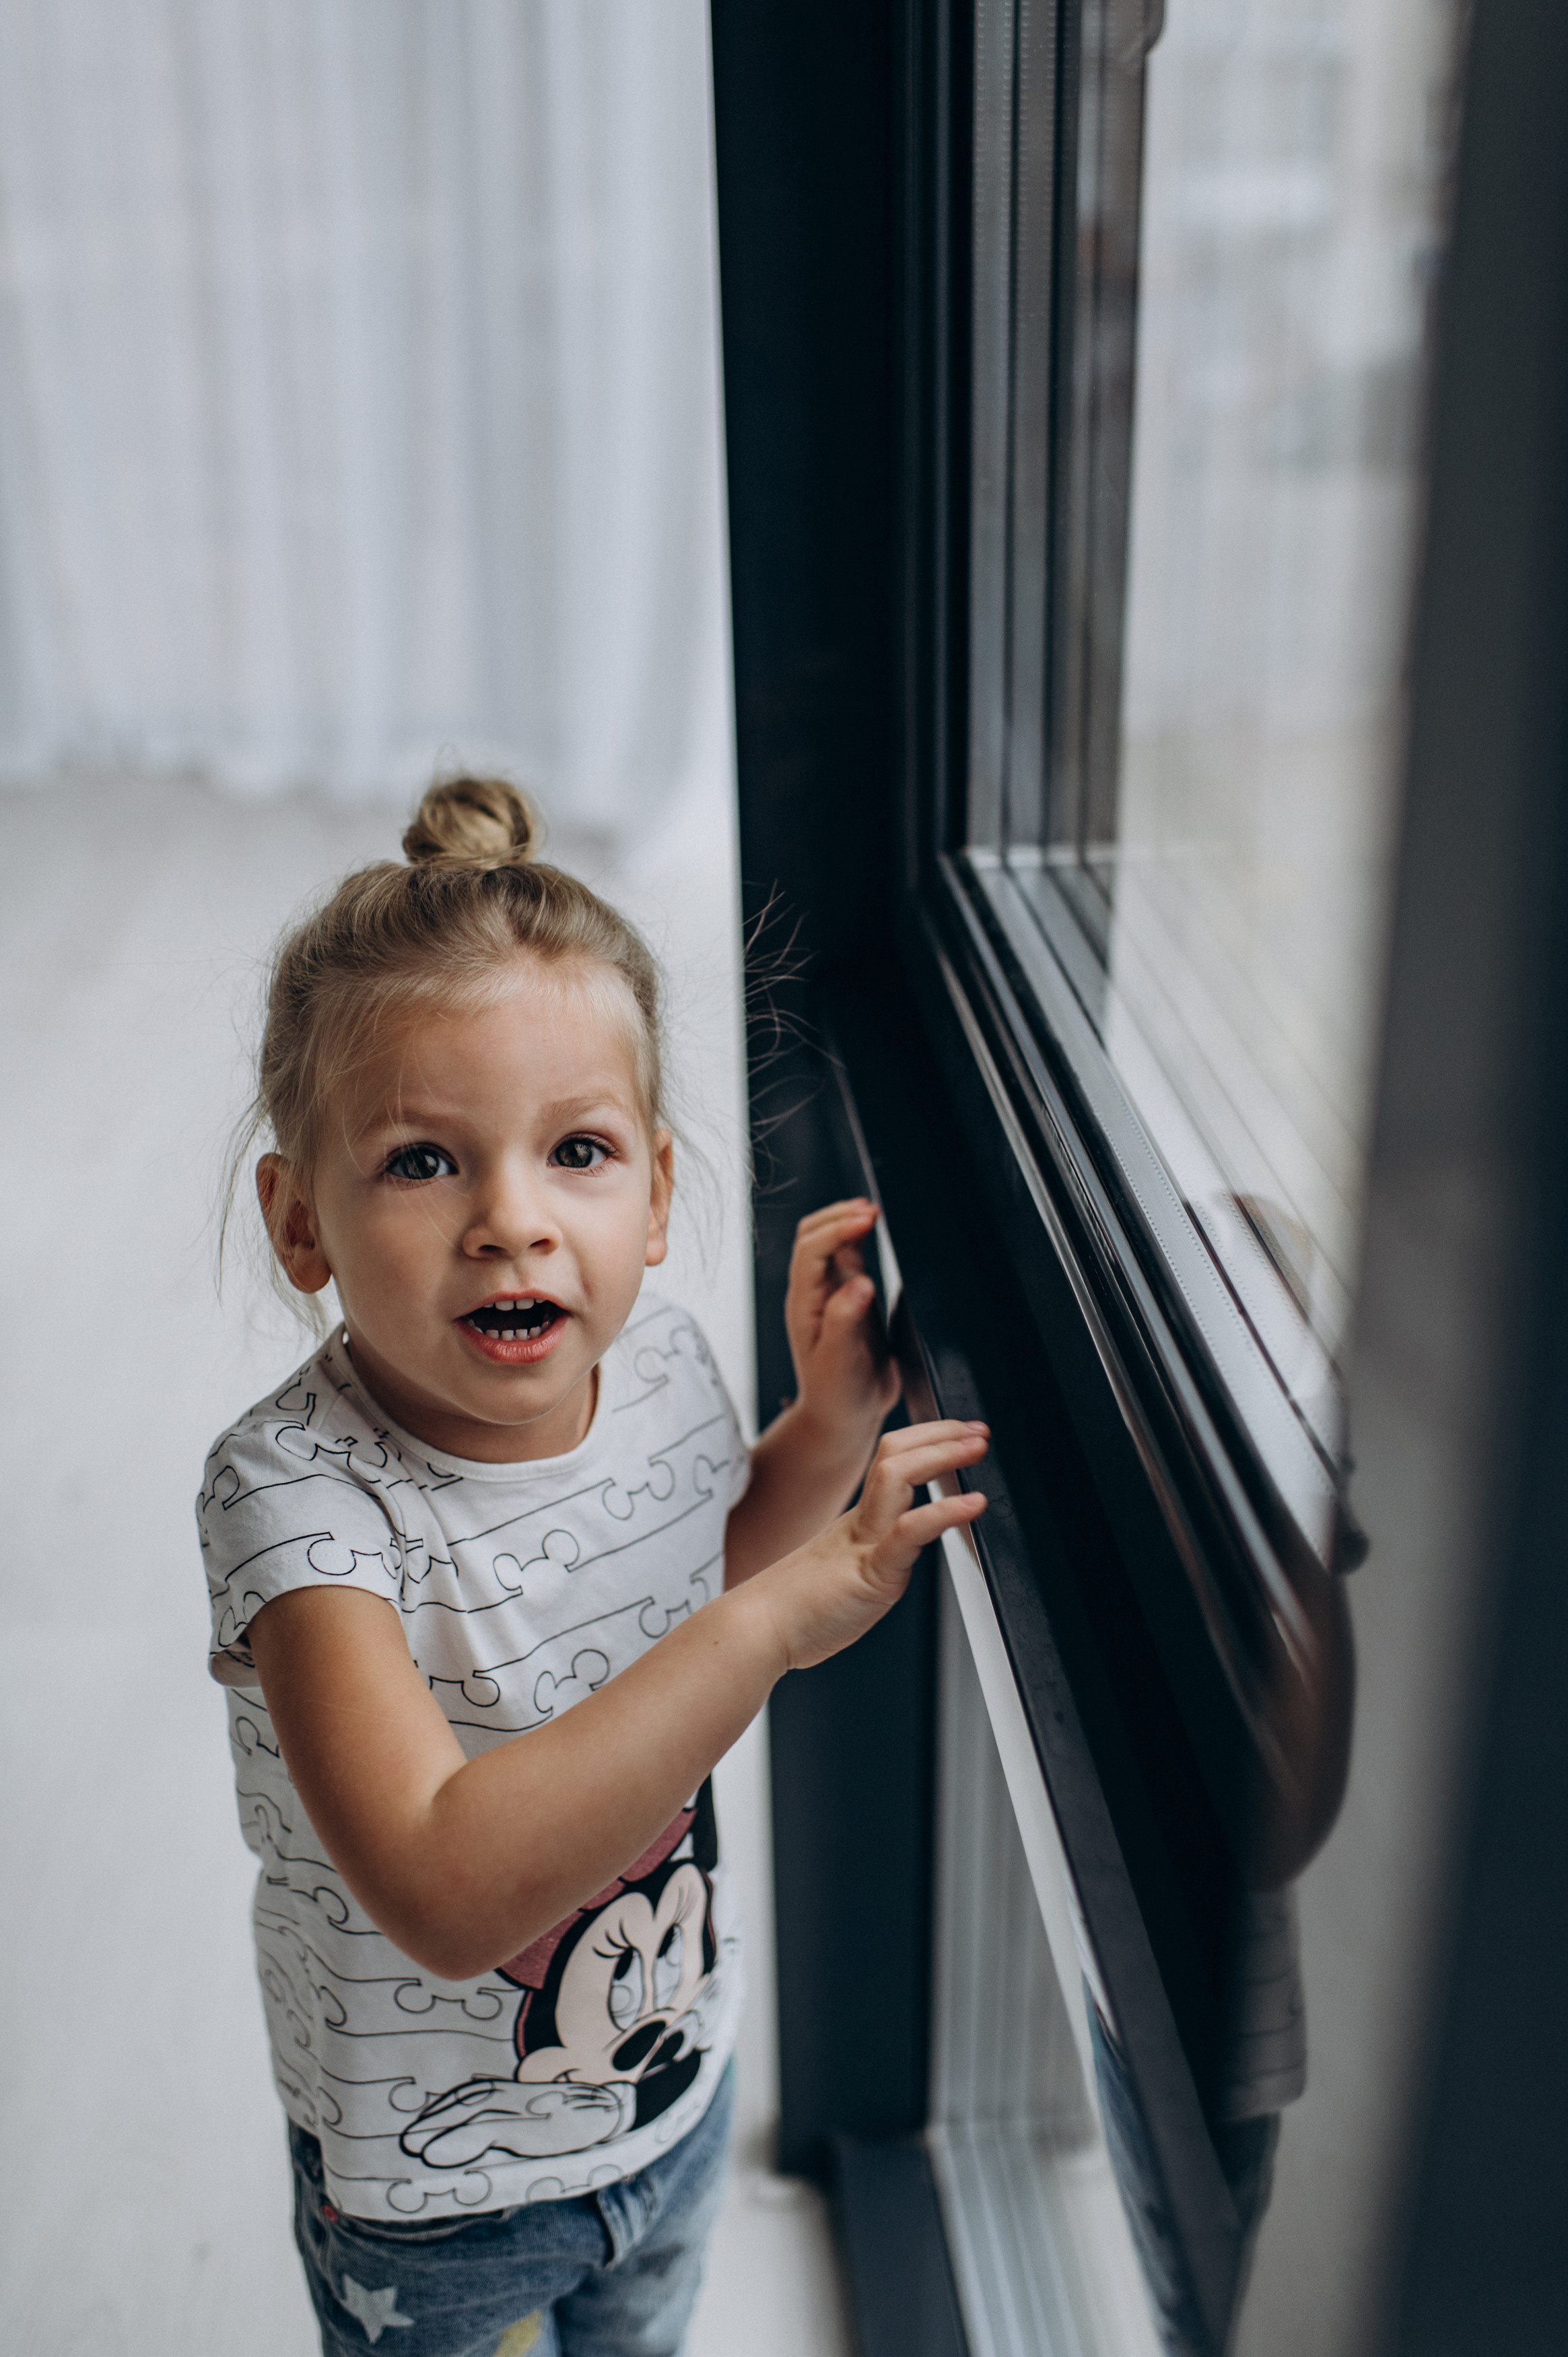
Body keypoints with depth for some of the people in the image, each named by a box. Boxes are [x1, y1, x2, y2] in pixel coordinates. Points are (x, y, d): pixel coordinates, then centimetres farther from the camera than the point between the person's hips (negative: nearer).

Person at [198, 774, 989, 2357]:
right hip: (438, 2196, -5)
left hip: (678, 2075, 5)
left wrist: (828, 1429, -10)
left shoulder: (660, 1364, -14)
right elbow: (448, 1897, -43)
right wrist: (781, 1616, -46)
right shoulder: (296, 1494, -33)